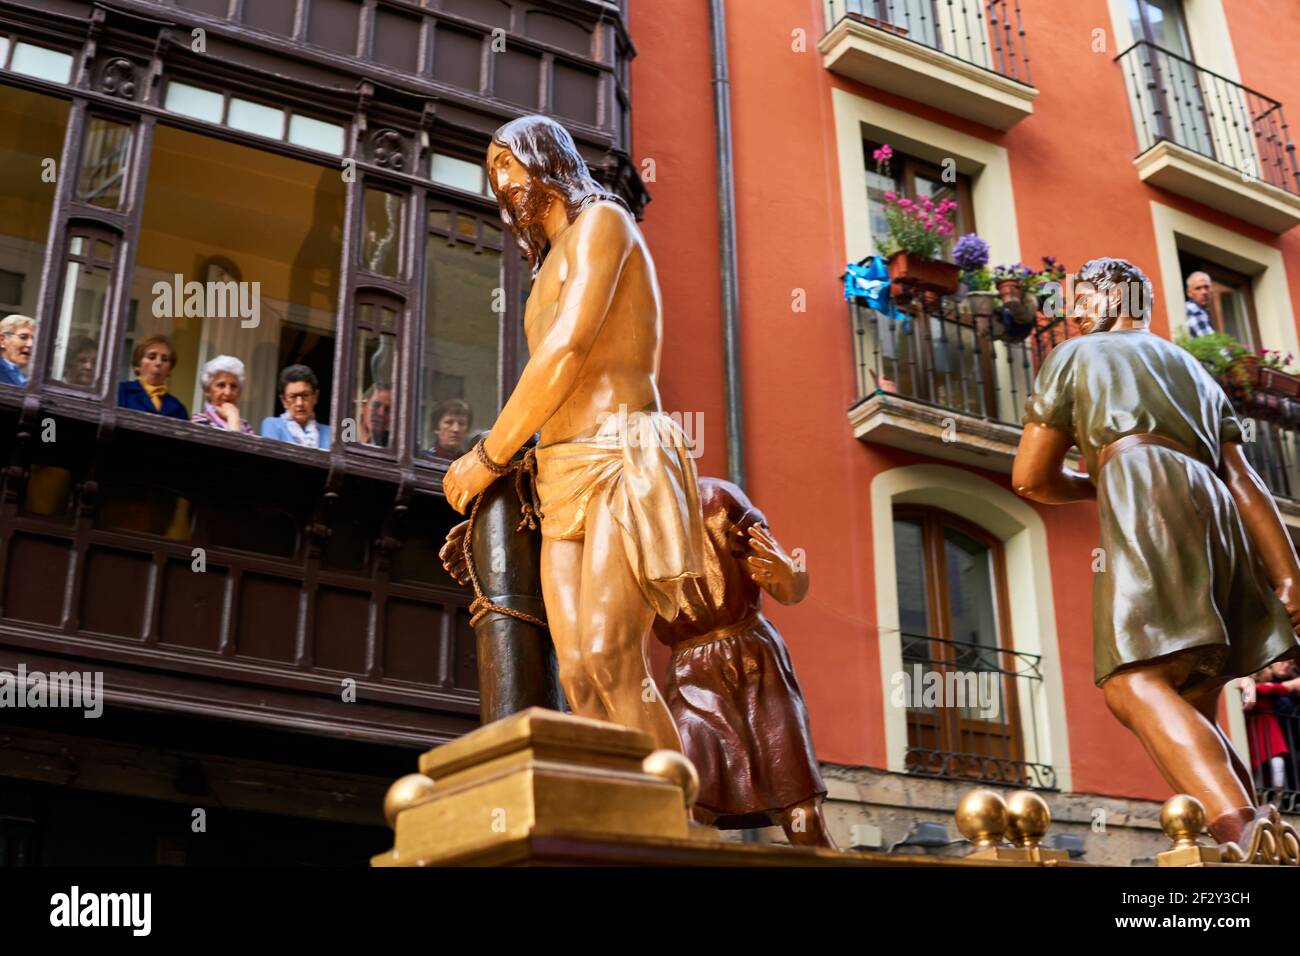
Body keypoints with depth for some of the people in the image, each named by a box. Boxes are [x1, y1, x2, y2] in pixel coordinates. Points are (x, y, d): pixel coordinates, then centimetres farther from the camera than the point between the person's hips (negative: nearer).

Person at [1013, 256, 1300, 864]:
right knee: (1189, 711, 9)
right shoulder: (1194, 370, 36)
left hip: (1147, 494, -7)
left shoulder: (1076, 354, 21)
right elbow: (1244, 482, 21)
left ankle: (1246, 835, -44)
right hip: (1215, 513, 7)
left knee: (1133, 685, -23)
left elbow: (1031, 479, 16)